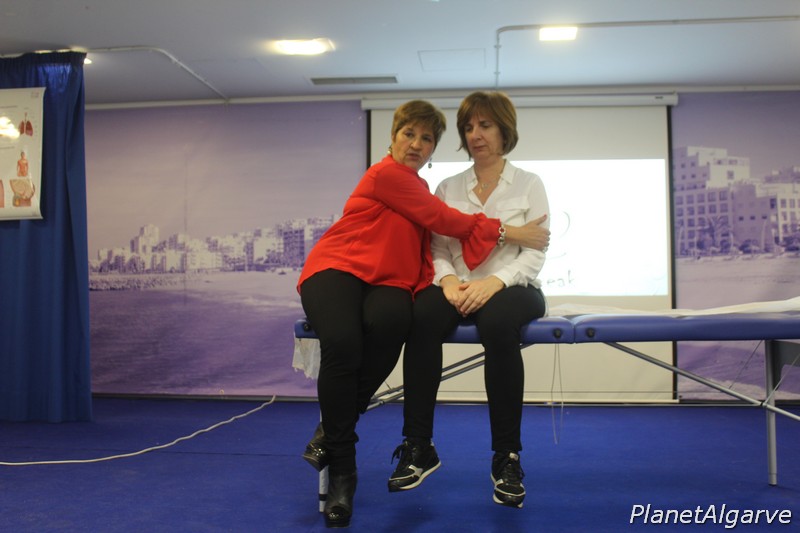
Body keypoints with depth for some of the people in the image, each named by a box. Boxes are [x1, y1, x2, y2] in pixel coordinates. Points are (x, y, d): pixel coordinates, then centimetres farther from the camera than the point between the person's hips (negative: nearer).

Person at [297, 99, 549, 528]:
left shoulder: (420, 190, 22)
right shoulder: (386, 175, -4)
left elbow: (426, 247, 13)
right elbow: (446, 220, -7)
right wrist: (510, 232, -4)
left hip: (387, 281, 6)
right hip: (337, 269, -5)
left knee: (389, 322, -34)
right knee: (342, 343, -38)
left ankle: (333, 430, -15)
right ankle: (341, 469, -21)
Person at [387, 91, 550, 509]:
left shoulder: (529, 184, 7)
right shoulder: (448, 189, 15)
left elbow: (534, 255, -3)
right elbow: (437, 249, 5)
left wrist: (493, 282, -21)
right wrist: (448, 279, -18)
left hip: (512, 287, -2)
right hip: (460, 288, 2)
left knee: (496, 322, -39)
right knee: (422, 316, -33)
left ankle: (507, 456, -25)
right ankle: (418, 447, -24)